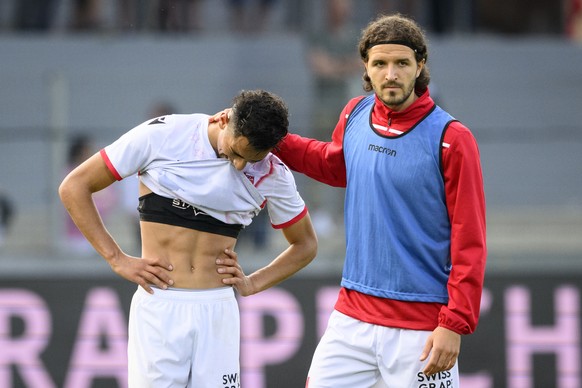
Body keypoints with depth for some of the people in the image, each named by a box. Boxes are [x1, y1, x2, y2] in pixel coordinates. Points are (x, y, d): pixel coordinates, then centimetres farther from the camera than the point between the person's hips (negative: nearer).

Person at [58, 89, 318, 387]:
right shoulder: (162, 135, -6)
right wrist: (117, 260, -5)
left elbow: (305, 245, 19)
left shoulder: (273, 175, 2)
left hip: (218, 310, 2)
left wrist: (252, 284, 4)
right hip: (159, 306, -2)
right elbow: (74, 187, -1)